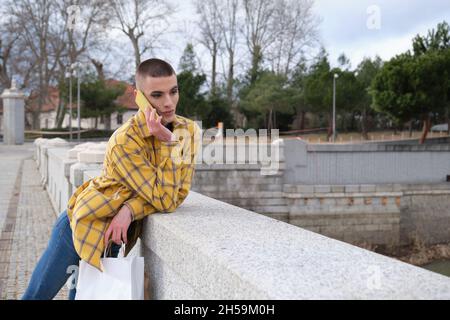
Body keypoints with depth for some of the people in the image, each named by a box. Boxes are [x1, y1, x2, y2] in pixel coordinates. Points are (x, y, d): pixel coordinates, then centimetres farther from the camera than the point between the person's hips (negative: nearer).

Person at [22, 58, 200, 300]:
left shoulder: (189, 131, -11)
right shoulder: (124, 141, -28)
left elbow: (179, 192, -13)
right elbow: (165, 200, -29)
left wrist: (130, 209, -26)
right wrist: (169, 142, -34)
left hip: (117, 233, 5)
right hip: (83, 222, -4)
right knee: (37, 295, 6)